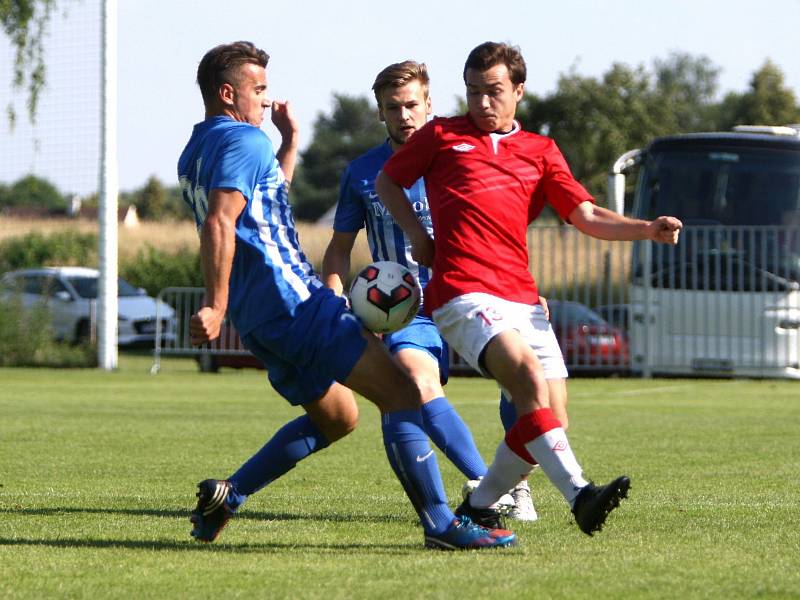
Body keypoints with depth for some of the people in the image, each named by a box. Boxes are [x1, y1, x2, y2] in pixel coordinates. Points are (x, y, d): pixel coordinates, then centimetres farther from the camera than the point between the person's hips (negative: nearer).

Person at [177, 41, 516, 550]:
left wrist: (289, 141, 28)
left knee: (336, 417, 23)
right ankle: (440, 523, -17)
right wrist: (216, 307, -29)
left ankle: (227, 494, 15)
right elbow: (219, 224, -24)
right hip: (295, 302, -10)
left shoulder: (195, 154, 19)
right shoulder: (243, 141, -10)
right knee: (401, 394, -10)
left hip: (259, 318, 10)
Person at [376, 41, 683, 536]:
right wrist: (419, 236, 8)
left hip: (522, 298, 5)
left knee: (549, 417, -3)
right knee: (529, 376, -27)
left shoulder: (541, 152, 19)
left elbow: (587, 216, 10)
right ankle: (580, 494, -38)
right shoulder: (442, 136, 13)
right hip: (463, 294, -5)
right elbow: (387, 183, 23)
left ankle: (476, 509, 15)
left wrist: (647, 229, -7)